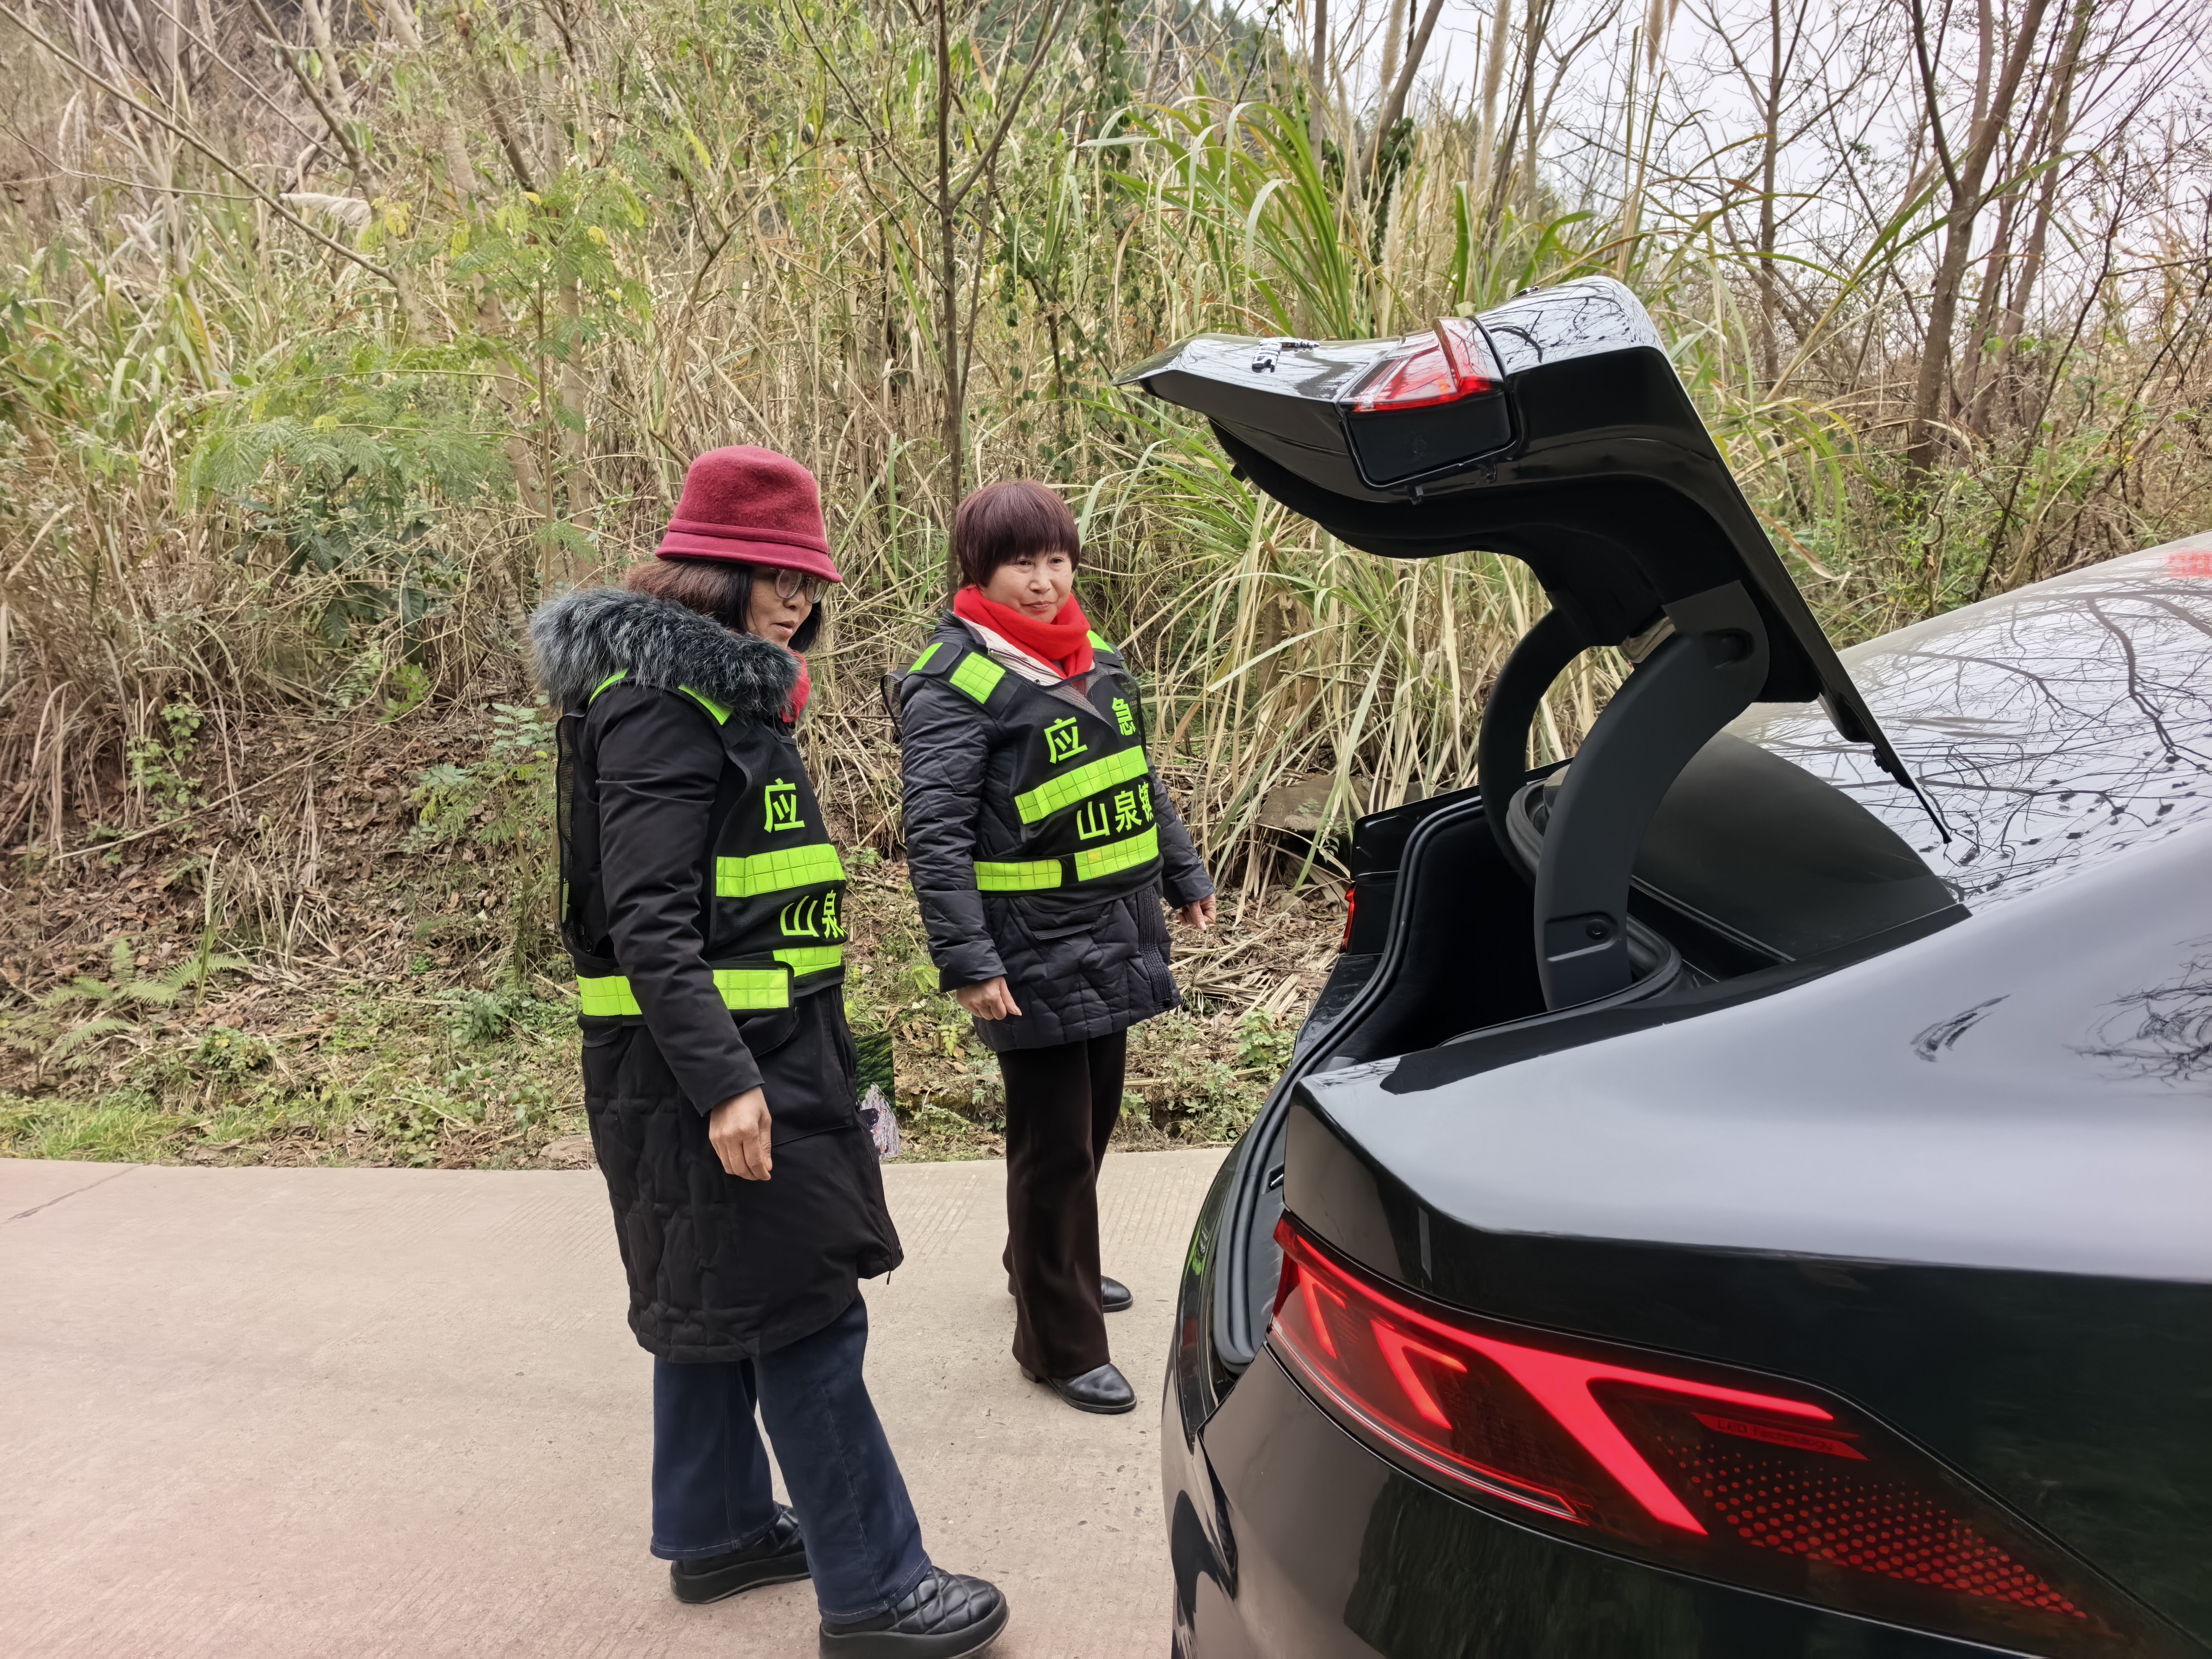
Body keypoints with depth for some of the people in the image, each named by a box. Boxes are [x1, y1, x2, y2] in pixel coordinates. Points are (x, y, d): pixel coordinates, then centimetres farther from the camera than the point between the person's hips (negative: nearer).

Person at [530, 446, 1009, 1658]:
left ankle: (716, 1529, 33)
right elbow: (648, 919, -23)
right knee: (804, 1314, -4)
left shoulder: (723, 693, 14)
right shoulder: (664, 704, -17)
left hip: (754, 1048, 10)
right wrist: (722, 1084, -27)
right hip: (708, 1061, -10)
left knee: (718, 1301, 19)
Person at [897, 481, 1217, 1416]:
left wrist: (1185, 875, 26)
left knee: (1093, 1120, 20)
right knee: (1054, 1146, 1)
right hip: (1033, 954, -8)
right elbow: (935, 831, -19)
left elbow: (1142, 782, 23)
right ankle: (1060, 1345, 16)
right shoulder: (954, 683, -14)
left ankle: (1048, 1267, 43)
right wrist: (966, 961, -23)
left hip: (1111, 941, 8)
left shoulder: (1100, 665, 11)